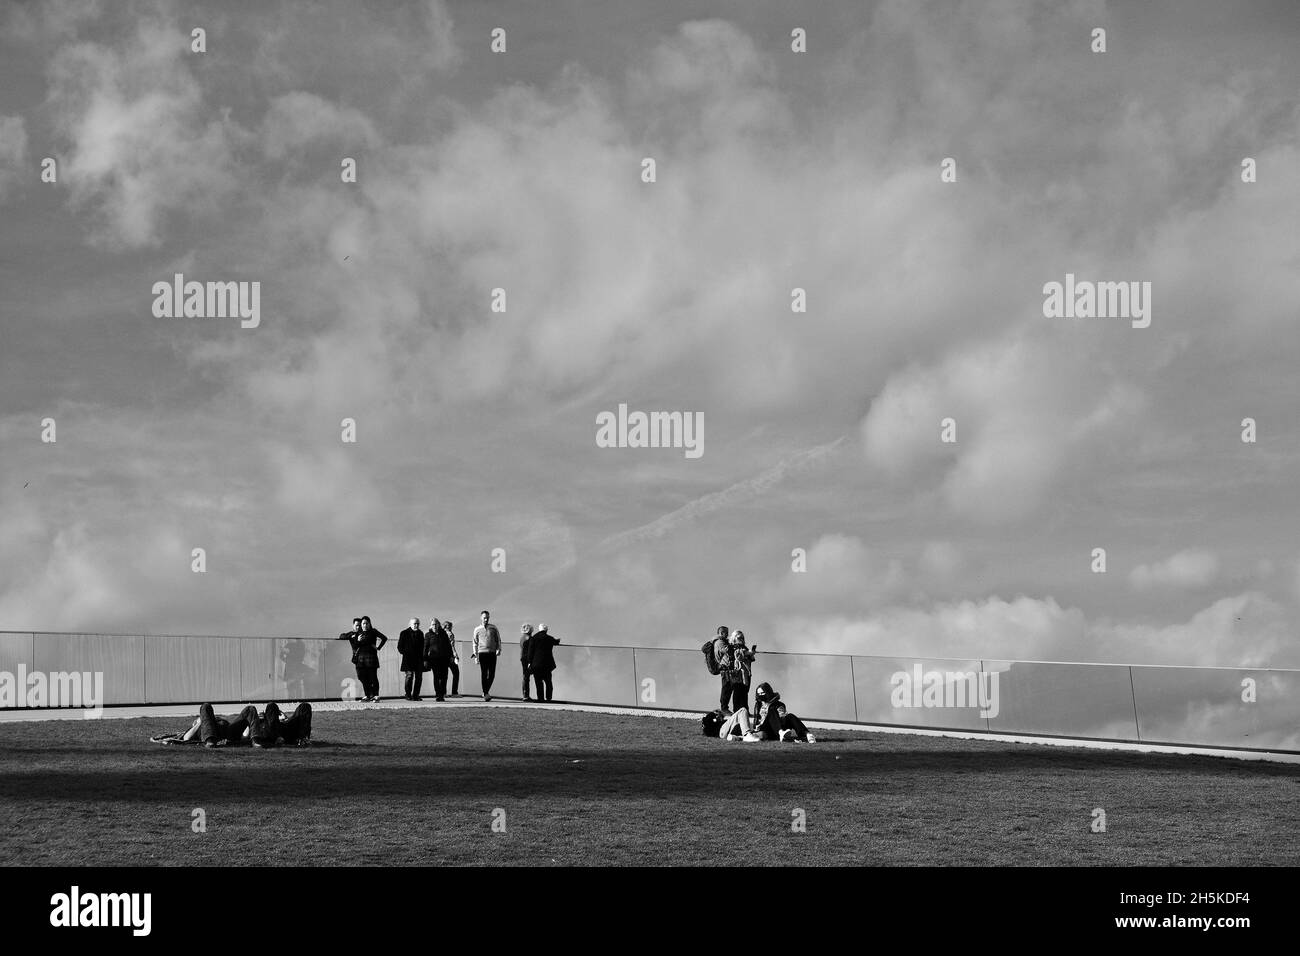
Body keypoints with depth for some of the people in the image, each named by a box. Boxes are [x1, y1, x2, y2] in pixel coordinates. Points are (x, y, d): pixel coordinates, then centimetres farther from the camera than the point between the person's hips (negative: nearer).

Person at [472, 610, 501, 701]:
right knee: (484, 674, -8)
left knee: (491, 674, -3)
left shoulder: (493, 628, 10)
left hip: (492, 653, 1)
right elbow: (475, 643, 15)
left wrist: (499, 649, -2)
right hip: (482, 652, -1)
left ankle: (486, 691, 15)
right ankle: (485, 694, -7)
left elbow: (498, 639, 13)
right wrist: (475, 655, 11)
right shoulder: (477, 629, 10)